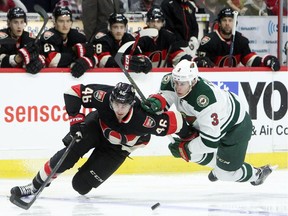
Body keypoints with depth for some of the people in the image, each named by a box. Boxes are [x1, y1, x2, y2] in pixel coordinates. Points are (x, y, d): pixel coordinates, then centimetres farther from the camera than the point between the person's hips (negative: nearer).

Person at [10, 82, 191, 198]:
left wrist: (186, 137, -14)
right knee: (69, 154, -21)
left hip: (118, 147, -1)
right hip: (97, 126, 1)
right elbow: (73, 92, -25)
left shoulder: (143, 119, -40)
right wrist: (75, 119, -29)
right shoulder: (104, 96, -35)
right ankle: (36, 185, -4)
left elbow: (174, 121, -31)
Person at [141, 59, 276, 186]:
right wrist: (157, 100, -28)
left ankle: (257, 174, 29)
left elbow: (210, 140, -39)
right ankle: (219, 165, 36)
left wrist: (185, 147, -28)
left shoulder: (205, 102, -43)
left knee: (226, 173, -1)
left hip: (236, 127, -8)